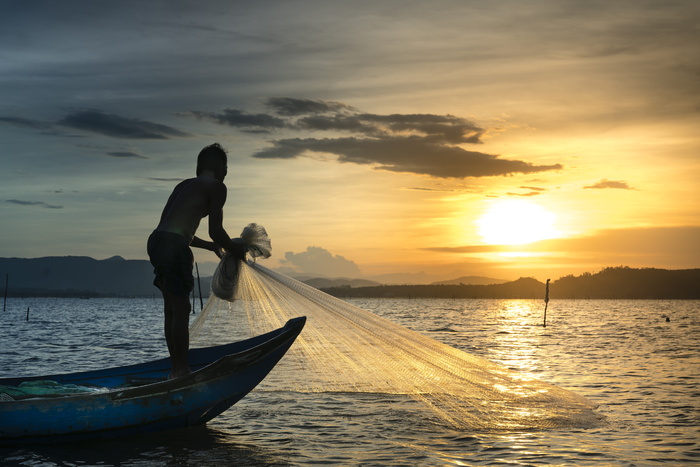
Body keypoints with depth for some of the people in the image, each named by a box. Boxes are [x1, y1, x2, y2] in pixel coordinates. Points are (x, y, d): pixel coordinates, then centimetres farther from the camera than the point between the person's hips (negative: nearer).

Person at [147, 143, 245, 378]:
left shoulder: (185, 185, 26)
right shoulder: (216, 187, 0)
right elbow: (216, 231, -6)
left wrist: (210, 246, 36)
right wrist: (236, 250, 11)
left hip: (156, 240, 9)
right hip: (173, 246, -9)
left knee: (171, 309, 13)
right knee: (181, 309, -4)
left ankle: (176, 368, 20)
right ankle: (182, 369, -2)